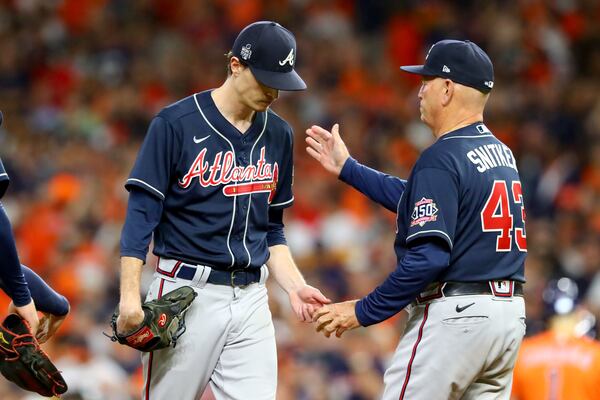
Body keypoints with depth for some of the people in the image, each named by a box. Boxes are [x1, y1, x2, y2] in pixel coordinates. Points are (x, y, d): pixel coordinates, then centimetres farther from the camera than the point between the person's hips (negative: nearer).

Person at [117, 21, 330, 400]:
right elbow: (141, 213, -8)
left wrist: (294, 285, 4)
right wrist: (130, 295, -16)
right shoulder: (176, 123, -6)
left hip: (251, 298, 5)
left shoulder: (278, 135, 11)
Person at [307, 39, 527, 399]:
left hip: (455, 315, -9)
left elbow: (429, 257, -21)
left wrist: (364, 311, -15)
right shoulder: (502, 153, 15)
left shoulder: (442, 159, -14)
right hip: (509, 314, 9)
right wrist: (348, 168, 29)